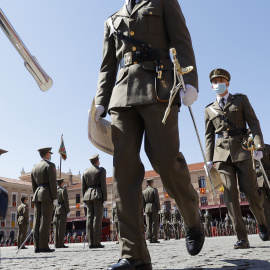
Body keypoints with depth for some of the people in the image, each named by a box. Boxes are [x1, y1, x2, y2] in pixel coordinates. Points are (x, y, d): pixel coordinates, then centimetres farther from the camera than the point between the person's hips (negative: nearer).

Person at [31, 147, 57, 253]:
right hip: (47, 196, -7)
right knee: (45, 221, -8)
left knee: (37, 221, 3)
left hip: (37, 196, 7)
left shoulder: (35, 168, 18)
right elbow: (53, 182, -12)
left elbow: (33, 186, 18)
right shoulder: (50, 165, -4)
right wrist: (55, 198, -11)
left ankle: (37, 246, 4)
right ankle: (43, 246, -10)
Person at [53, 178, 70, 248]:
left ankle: (56, 244, 7)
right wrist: (68, 211, -8)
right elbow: (66, 202, -11)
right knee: (62, 227, -5)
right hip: (62, 211, -6)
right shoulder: (63, 190, -8)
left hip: (55, 210, 6)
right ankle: (61, 244, -6)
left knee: (56, 227, 7)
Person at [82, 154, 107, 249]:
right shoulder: (101, 170, -1)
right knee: (97, 217, -6)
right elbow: (103, 184, -9)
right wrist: (104, 198, -7)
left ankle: (90, 242, 2)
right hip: (98, 195, -5)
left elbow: (83, 187, 12)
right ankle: (96, 242, -9)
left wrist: (84, 199, 15)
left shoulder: (85, 172, 14)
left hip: (88, 195, 5)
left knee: (89, 217, 3)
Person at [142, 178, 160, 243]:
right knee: (154, 223, -2)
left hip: (147, 208, 5)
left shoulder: (144, 191, 10)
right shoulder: (154, 190, -4)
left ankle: (150, 239, 6)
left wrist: (145, 210, 15)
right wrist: (158, 208, -3)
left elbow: (143, 202, 11)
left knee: (148, 224, 6)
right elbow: (157, 200, -9)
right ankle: (154, 239, -5)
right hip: (154, 208, -4)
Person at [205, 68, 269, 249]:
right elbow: (209, 136, 16)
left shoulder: (241, 100, 13)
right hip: (222, 153, 2)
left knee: (250, 191, -5)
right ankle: (242, 238, -4)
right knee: (230, 195, -7)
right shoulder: (210, 110, 18)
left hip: (242, 149, -2)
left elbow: (253, 123, 4)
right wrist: (209, 159, 6)